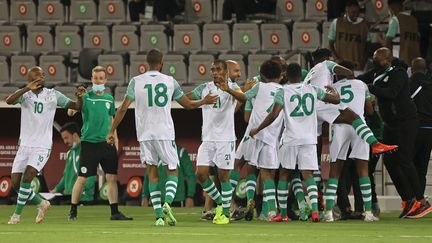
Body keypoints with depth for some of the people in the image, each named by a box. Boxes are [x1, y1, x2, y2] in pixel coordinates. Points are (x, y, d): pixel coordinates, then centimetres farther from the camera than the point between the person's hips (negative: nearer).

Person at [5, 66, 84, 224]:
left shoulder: (53, 95, 2)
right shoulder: (25, 94, 0)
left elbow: (76, 106, 4)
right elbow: (9, 100, -21)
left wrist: (80, 97, -19)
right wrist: (27, 88, -32)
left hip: (42, 146, -2)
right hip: (25, 145, 2)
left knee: (27, 178, -19)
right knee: (15, 183, 0)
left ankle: (17, 214, -7)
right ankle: (41, 203, 23)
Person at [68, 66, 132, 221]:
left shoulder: (109, 98, 12)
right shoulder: (86, 97, -3)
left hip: (107, 143, 4)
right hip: (89, 142, -4)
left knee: (112, 177, 2)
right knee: (82, 178, -3)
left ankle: (114, 212, 7)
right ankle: (73, 211, 8)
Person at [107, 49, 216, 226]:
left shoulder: (136, 81, 0)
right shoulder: (169, 81, 2)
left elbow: (123, 108, -4)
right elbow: (188, 104, 12)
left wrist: (112, 131, 3)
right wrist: (204, 101, 31)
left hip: (145, 134, 1)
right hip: (165, 133, -1)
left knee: (152, 172, 7)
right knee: (173, 170, 10)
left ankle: (159, 215, 0)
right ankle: (167, 202, -17)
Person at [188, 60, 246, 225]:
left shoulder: (231, 87, -5)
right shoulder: (204, 88, 10)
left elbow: (243, 98, -25)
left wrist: (227, 89, -44)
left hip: (225, 139, -5)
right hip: (207, 138, 5)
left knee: (223, 175, -2)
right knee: (201, 174, -2)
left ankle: (226, 213, 9)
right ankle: (219, 202, 18)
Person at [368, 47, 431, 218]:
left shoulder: (398, 74, -12)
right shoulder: (378, 76, 13)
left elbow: (391, 93, -25)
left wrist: (368, 88, -25)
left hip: (405, 122, -8)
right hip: (390, 124, 8)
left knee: (403, 160, -13)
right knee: (389, 161, 2)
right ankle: (408, 199, 9)